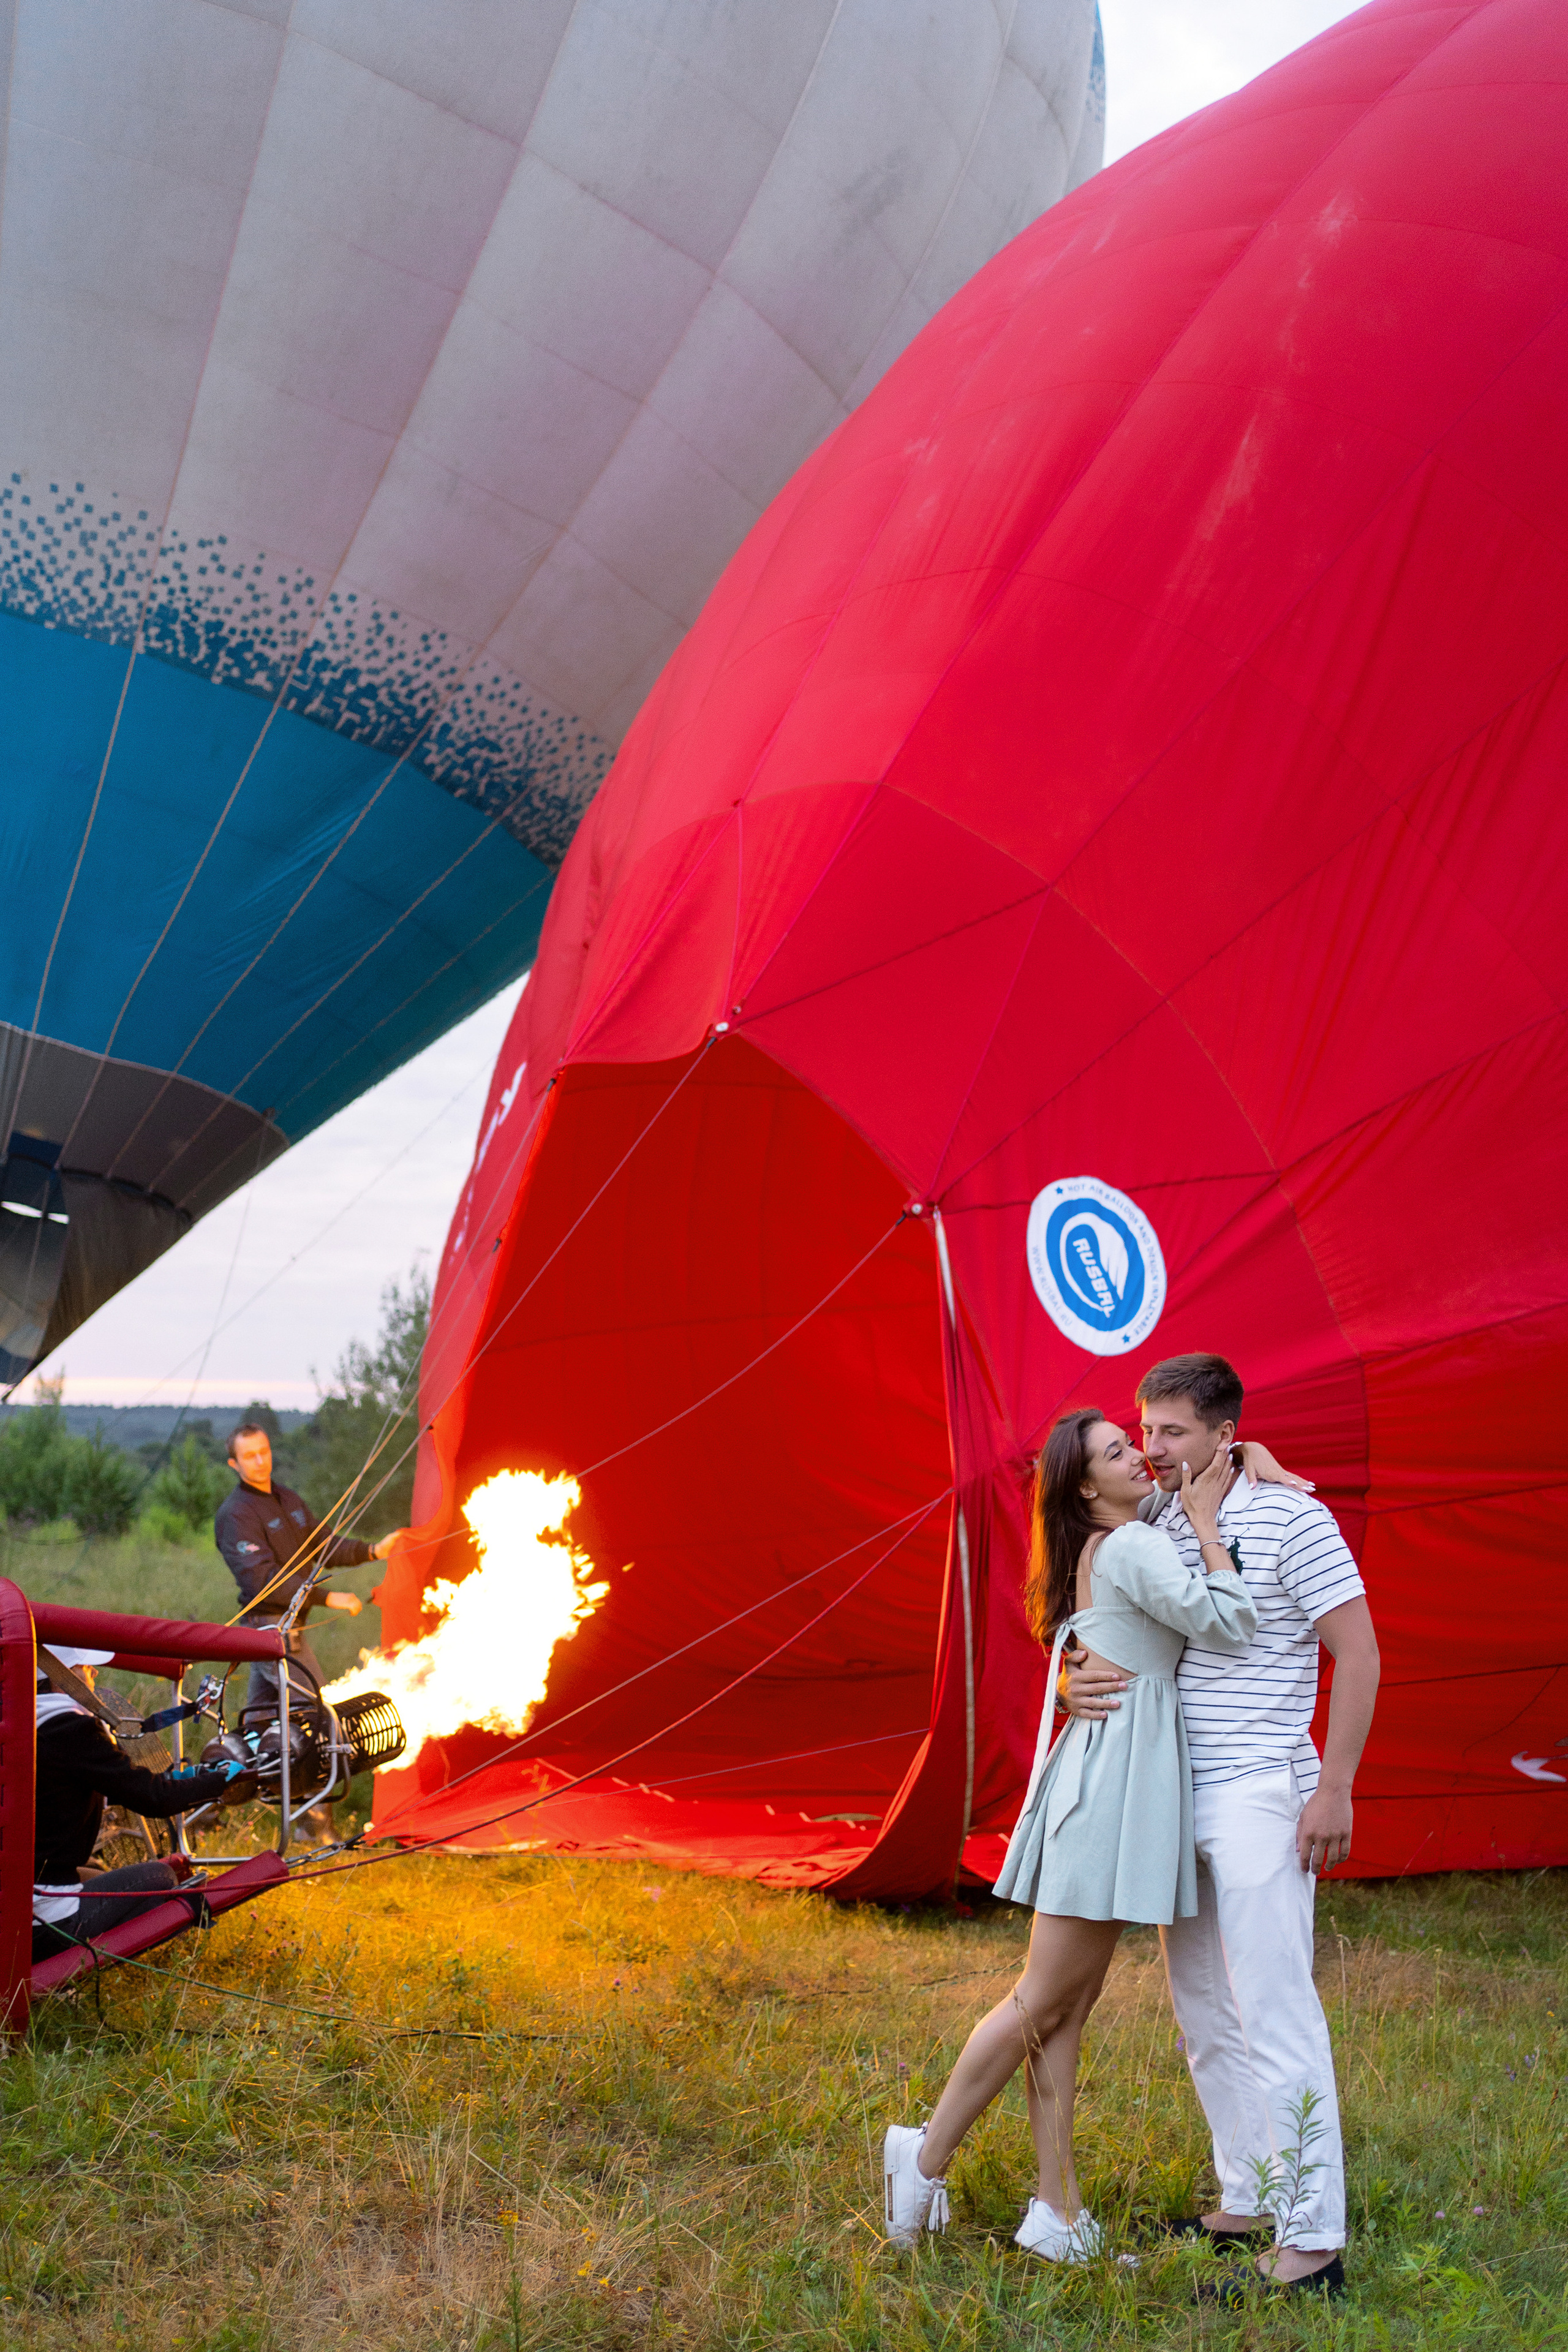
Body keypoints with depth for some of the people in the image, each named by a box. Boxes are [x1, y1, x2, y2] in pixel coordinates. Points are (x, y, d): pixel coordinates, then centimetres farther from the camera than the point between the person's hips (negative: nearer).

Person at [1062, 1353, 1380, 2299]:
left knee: (1274, 2013, -6)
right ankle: (1248, 2203, 28)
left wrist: (1334, 1789, -14)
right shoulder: (1147, 1522, 7)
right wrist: (1073, 1679, -8)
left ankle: (1312, 2243, 2)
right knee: (1204, 2009, 14)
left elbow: (1359, 1654, -10)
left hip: (1260, 1796, -7)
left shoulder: (1293, 1519, -10)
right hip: (1177, 1795, 7)